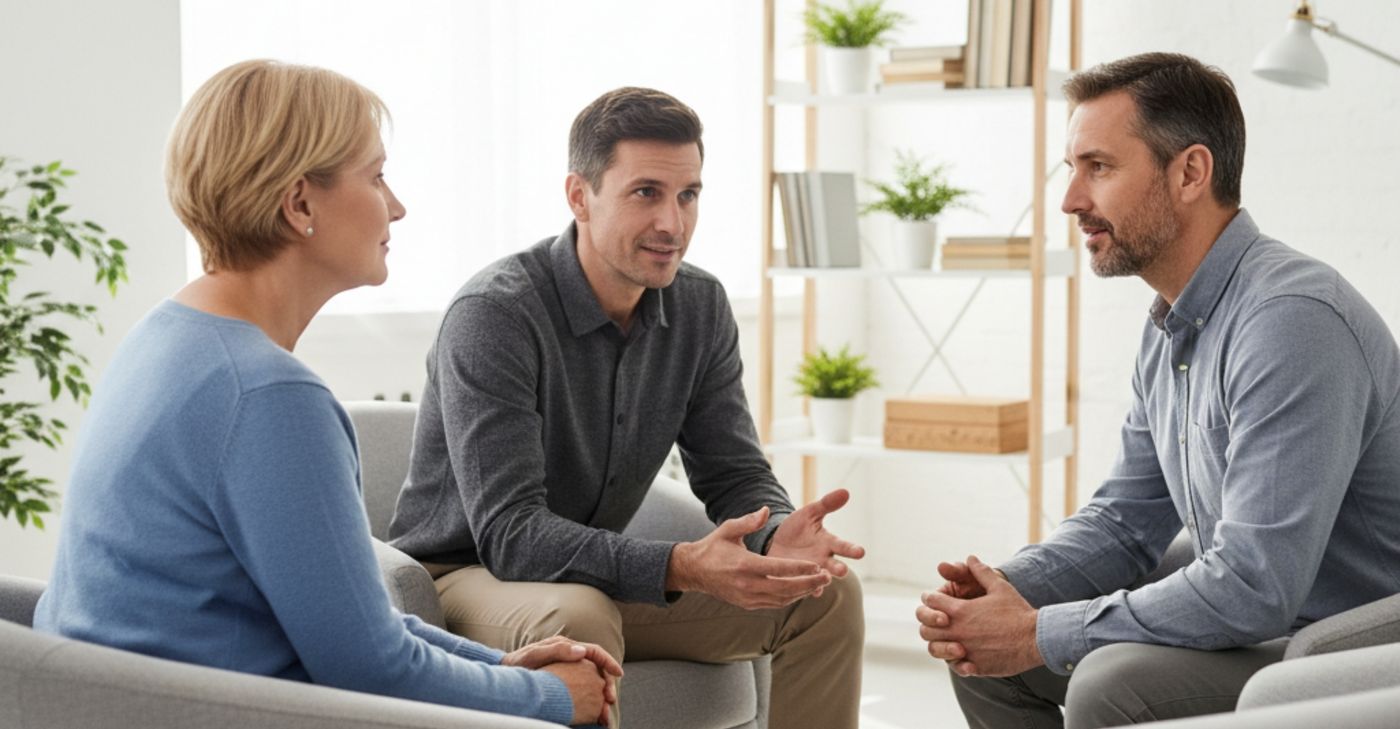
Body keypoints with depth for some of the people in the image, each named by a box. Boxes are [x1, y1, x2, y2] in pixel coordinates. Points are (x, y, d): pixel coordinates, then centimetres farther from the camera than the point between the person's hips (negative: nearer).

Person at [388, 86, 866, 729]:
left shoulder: (701, 307, -3)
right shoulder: (493, 314, -25)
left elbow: (735, 474, -1)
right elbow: (510, 532, -31)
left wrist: (777, 537, -27)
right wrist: (681, 568, -44)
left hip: (597, 573, 7)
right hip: (463, 574, -6)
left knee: (825, 593, -7)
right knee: (579, 617, -39)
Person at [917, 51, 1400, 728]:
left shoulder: (1291, 320, -24)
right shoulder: (1170, 328, 8)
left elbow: (1254, 588, -29)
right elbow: (1126, 517, 15)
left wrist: (1040, 634, -21)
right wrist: (1004, 590, -5)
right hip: (1257, 629, 9)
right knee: (982, 655, 4)